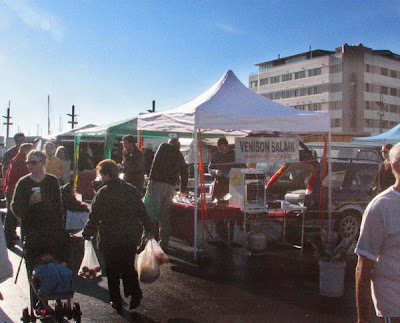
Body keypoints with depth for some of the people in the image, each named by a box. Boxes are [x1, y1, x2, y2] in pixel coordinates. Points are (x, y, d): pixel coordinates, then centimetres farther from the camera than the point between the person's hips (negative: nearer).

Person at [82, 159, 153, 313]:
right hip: (131, 238, 4)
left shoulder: (101, 194, -13)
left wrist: (87, 233, 7)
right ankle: (134, 293, 5)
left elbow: (94, 218, -8)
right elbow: (142, 211, 6)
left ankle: (116, 301, 18)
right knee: (128, 267, 19)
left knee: (112, 270, 12)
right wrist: (148, 228, 18)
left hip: (110, 239, -3)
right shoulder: (131, 190, 0)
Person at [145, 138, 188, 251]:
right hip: (170, 186, 5)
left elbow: (156, 162, -6)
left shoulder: (163, 147, 10)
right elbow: (184, 173, 27)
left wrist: (151, 178, -11)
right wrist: (183, 190, 39)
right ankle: (164, 244, 13)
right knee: (164, 215, 10)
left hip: (157, 182, -4)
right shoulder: (179, 155, 22)